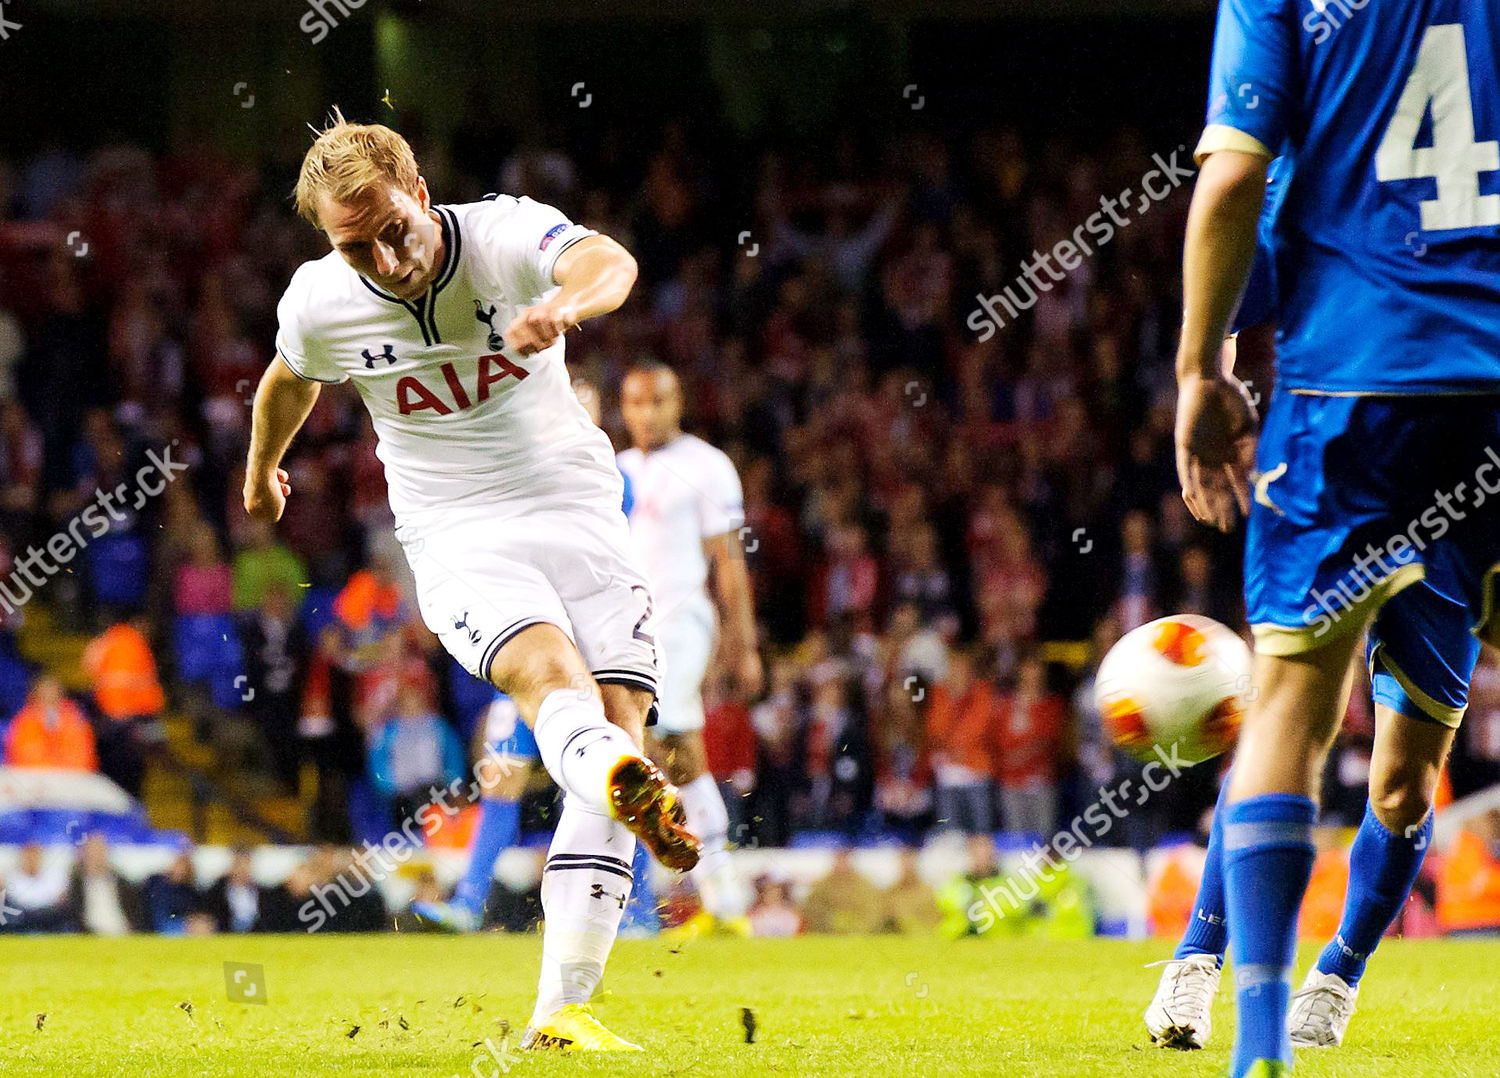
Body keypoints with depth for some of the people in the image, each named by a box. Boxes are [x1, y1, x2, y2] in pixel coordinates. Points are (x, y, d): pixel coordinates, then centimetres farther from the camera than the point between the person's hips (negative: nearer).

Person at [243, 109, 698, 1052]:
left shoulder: (505, 234, -14)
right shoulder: (320, 304, -7)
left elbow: (609, 262, -37)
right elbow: (290, 382, 18)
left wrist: (562, 306, -61)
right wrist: (262, 471, 38)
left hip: (576, 510, 1)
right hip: (459, 542, -1)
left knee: (622, 719, -12)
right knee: (552, 676, -32)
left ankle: (562, 1009, -11)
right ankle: (629, 792, -66)